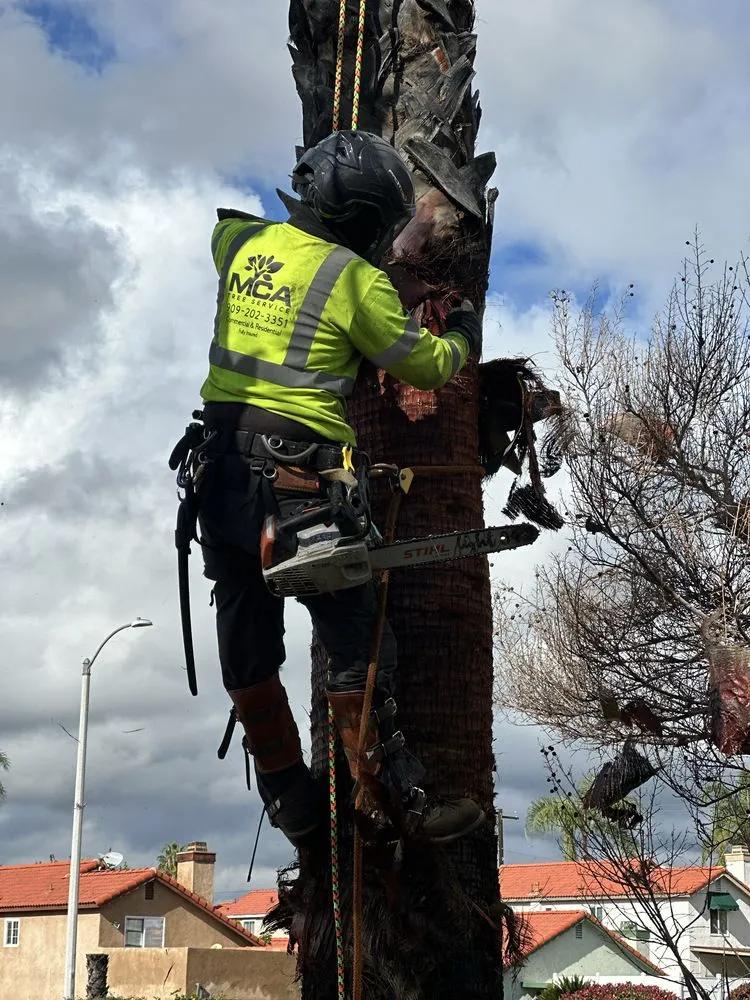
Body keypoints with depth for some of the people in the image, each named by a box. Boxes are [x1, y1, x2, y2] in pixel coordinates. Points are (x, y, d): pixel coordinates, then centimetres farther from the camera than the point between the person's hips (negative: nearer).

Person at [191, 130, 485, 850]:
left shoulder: (240, 243, 7)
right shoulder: (357, 281, -10)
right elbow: (425, 364, 1)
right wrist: (462, 338, 22)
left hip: (219, 472, 7)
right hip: (294, 484, -7)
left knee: (247, 643, 13)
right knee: (356, 640, 1)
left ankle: (290, 803, 24)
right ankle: (394, 799, 6)